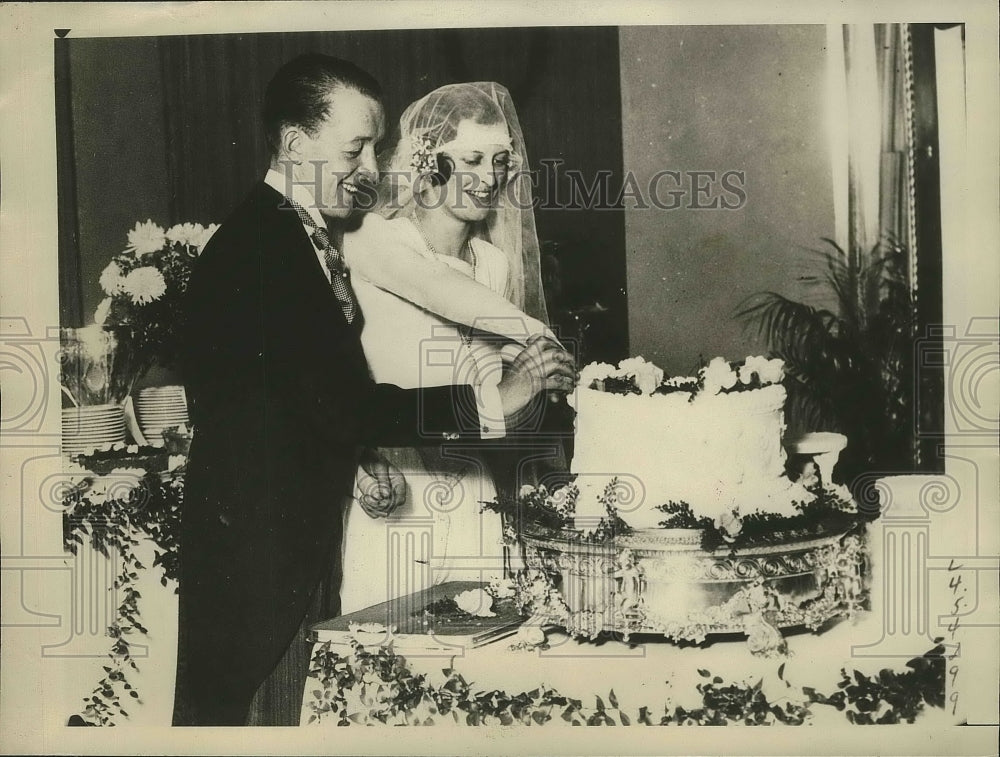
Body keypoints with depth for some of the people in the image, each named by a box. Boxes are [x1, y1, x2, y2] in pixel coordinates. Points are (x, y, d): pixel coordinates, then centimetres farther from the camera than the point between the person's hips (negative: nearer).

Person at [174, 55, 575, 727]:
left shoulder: (308, 239, 11)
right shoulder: (258, 248, -19)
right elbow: (341, 406, -24)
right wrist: (494, 401, -22)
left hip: (302, 540, 9)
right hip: (255, 559, -9)